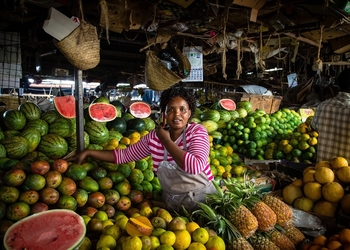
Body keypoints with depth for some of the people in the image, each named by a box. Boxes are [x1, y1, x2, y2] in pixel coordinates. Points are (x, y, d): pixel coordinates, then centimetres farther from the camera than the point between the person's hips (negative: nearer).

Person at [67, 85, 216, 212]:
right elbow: (123, 155, 4)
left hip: (202, 200, -3)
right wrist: (88, 152, 0)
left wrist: (166, 141, -21)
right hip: (171, 203, 3)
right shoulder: (154, 137, -4)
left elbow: (195, 166, -31)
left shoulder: (197, 132, -14)